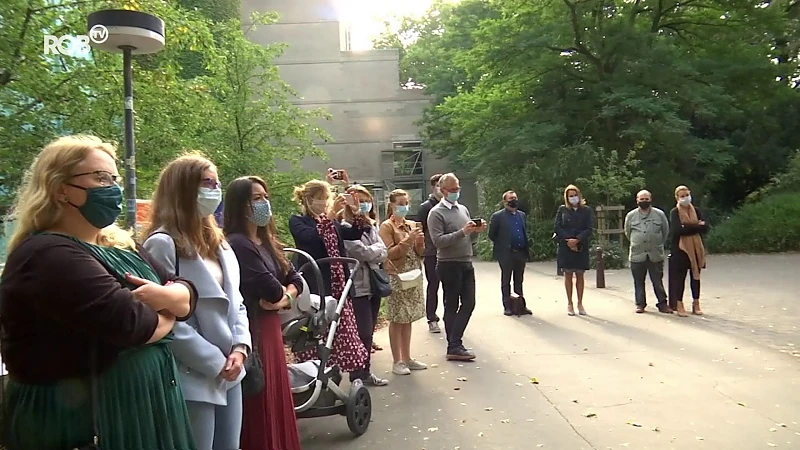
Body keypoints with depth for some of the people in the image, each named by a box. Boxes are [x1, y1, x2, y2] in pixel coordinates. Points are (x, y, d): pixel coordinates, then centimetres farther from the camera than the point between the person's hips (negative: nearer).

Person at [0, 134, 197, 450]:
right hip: (80, 418, -8)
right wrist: (167, 314, -9)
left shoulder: (121, 247, 10)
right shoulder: (47, 256, -18)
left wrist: (166, 296, -17)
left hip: (143, 405, 9)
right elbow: (127, 321, -29)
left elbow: (189, 292, 5)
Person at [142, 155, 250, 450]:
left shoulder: (217, 242, 13)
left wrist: (240, 348, -3)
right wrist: (216, 362, -14)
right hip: (194, 378, -7)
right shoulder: (162, 243, -13)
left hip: (230, 374, 8)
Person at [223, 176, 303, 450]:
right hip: (251, 329, -9)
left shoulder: (268, 241, 12)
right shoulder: (237, 244, -16)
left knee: (276, 396, 16)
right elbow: (270, 288, -21)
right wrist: (280, 292, 0)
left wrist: (285, 298, -8)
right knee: (259, 405, 1)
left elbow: (295, 279, 12)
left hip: (270, 327, 9)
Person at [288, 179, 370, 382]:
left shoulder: (333, 223, 18)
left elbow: (357, 233, 7)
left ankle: (356, 377, 14)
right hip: (314, 287, -6)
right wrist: (330, 215, -22)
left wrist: (354, 212, -7)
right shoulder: (297, 221, -1)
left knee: (345, 331, 7)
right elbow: (311, 238, -21)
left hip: (337, 285, 6)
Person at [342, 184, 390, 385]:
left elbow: (384, 253, 5)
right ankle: (360, 376, 10)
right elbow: (362, 252, -20)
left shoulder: (371, 226, 15)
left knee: (369, 332, 13)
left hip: (373, 284, 8)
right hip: (358, 286, -7)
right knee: (363, 332, -4)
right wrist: (376, 249, -3)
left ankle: (365, 372, 24)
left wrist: (370, 252, -11)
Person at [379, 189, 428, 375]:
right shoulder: (387, 226, -5)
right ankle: (397, 361, 6)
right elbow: (389, 253, -13)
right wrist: (408, 240, -18)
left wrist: (420, 241, -5)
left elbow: (420, 253, 14)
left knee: (408, 319, 11)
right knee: (397, 320, -1)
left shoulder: (412, 225, 13)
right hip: (396, 277, -6)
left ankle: (407, 358, 19)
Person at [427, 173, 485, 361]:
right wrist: (462, 232, -23)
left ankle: (454, 344, 16)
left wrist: (476, 231, -3)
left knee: (468, 303, 6)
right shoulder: (436, 213, -7)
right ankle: (454, 347, 11)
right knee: (452, 306, 2)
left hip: (467, 263, 7)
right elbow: (438, 240, -19)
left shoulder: (463, 209, 14)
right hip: (449, 265, -7)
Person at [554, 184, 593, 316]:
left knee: (580, 275, 5)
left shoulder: (586, 210, 5)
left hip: (581, 247, 0)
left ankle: (580, 304, 13)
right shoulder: (562, 209, 5)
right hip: (565, 246, 0)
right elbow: (557, 227, -1)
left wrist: (577, 240, -14)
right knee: (568, 274, 4)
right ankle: (570, 304, 12)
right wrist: (568, 240, -13)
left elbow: (589, 229, -1)